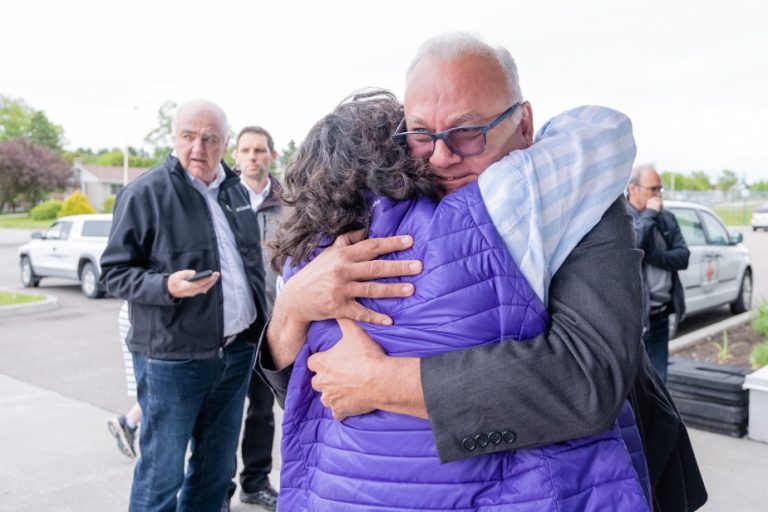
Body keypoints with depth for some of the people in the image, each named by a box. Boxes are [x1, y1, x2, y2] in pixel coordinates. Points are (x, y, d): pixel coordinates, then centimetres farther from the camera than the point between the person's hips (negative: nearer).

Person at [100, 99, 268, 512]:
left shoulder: (236, 191, 10)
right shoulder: (145, 193, -9)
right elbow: (115, 272, -7)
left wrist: (260, 327, 17)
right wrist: (167, 286, -25)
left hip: (237, 352, 6)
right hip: (172, 358, -6)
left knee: (217, 469, 17)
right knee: (162, 475, 5)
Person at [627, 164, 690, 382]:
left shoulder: (667, 219, 12)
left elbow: (683, 257, 3)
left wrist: (650, 255, -13)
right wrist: (649, 214, -14)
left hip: (660, 316, 6)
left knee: (657, 384, 15)